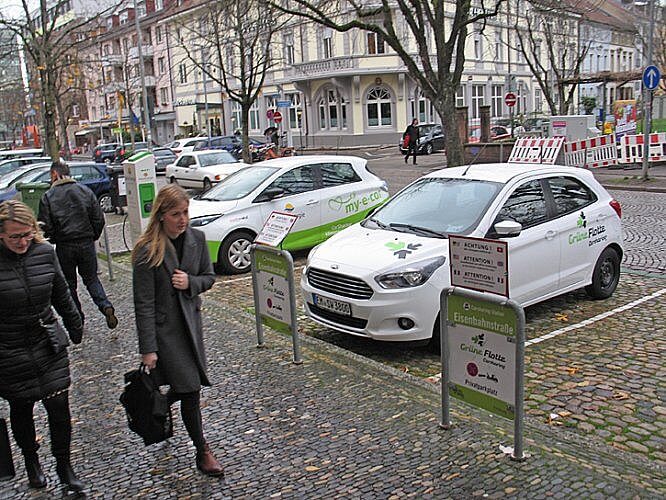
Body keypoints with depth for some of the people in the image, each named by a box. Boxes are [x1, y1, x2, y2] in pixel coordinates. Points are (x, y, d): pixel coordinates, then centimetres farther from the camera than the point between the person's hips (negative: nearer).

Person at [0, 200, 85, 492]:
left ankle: (64, 466, 24)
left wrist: (75, 328, 15)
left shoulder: (44, 252, -6)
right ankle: (31, 462, 40)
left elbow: (61, 295, 8)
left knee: (59, 408, 3)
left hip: (49, 345, 2)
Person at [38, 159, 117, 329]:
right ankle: (106, 307, -7)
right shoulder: (85, 191, 0)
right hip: (87, 243, 2)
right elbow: (99, 219, -1)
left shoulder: (48, 197, -7)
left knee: (69, 283, 13)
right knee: (91, 279, 15)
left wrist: (53, 240, 10)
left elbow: (45, 226, -8)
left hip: (64, 247, -2)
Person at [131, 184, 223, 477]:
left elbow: (209, 276, 9)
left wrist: (191, 283, -14)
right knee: (190, 389, -3)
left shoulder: (196, 238, -2)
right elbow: (143, 304, -16)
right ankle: (203, 453, 13)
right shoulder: (148, 251, -18)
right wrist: (148, 349, -17)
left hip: (191, 320, 6)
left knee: (185, 386, 16)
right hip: (164, 328, -6)